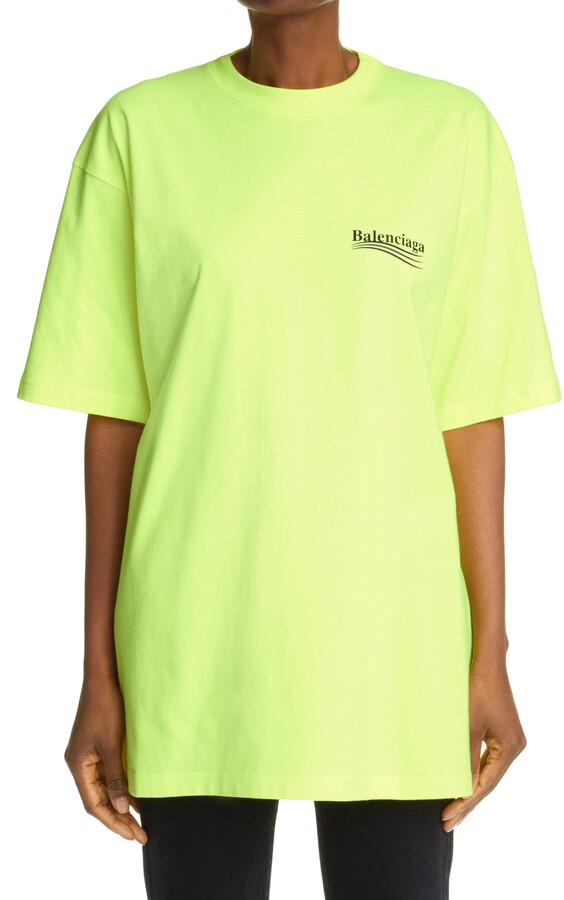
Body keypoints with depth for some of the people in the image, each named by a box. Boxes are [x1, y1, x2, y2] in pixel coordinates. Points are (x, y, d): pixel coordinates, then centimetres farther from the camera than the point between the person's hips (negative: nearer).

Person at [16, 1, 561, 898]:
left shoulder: (456, 130, 1)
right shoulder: (139, 129, 1)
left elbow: (473, 413, 2)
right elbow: (114, 416, 2)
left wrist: (491, 656, 1)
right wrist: (100, 673, 2)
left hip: (396, 644, 0)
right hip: (193, 657, 0)